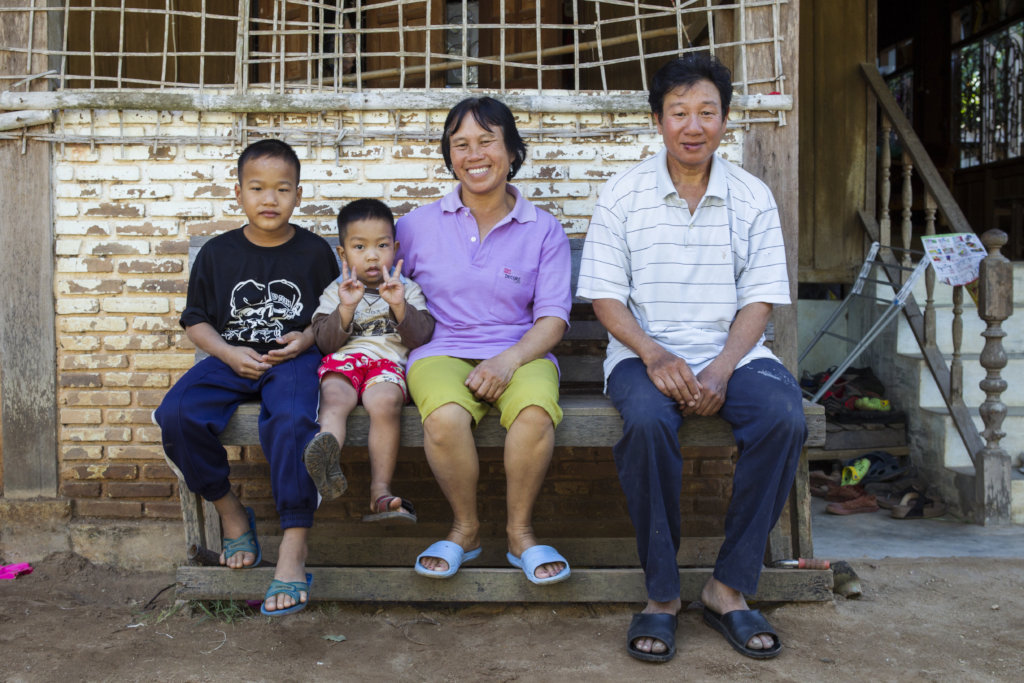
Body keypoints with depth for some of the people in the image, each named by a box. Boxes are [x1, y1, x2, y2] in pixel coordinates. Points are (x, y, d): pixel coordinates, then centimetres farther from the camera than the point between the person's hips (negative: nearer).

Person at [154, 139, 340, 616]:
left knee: (291, 421, -36)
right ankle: (230, 511, -2)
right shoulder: (217, 253, 9)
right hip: (232, 359, 3)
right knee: (176, 415, -25)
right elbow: (196, 321, 13)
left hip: (294, 358, -3)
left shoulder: (315, 252, 6)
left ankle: (294, 546, -27)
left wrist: (308, 337, -8)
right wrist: (228, 353, -6)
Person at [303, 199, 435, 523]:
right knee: (334, 399, -33)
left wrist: (400, 305, -12)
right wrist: (346, 308, -10)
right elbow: (325, 341, 6)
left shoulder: (407, 289, 19)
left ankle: (380, 492, -36)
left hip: (389, 362, -1)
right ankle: (328, 457, -61)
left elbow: (419, 338, 4)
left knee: (385, 403, -34)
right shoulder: (335, 292, 20)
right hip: (344, 360, 1)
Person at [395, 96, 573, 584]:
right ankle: (466, 529, -6)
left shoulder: (543, 230, 8)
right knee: (445, 418, -34)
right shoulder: (419, 225, 11)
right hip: (442, 351, 0)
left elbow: (553, 316, 2)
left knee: (535, 413, -34)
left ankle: (520, 532, -9)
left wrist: (509, 360, -16)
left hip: (520, 353, 0)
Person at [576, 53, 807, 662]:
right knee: (648, 420, -35)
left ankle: (729, 586, -15)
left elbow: (759, 299, 3)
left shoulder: (753, 197, 7)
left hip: (731, 352, 2)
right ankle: (662, 594, -17)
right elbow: (605, 296, -1)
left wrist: (722, 369, -15)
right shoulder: (624, 194, 3)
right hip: (645, 351, -2)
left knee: (785, 416, -29)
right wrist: (653, 354, -18)